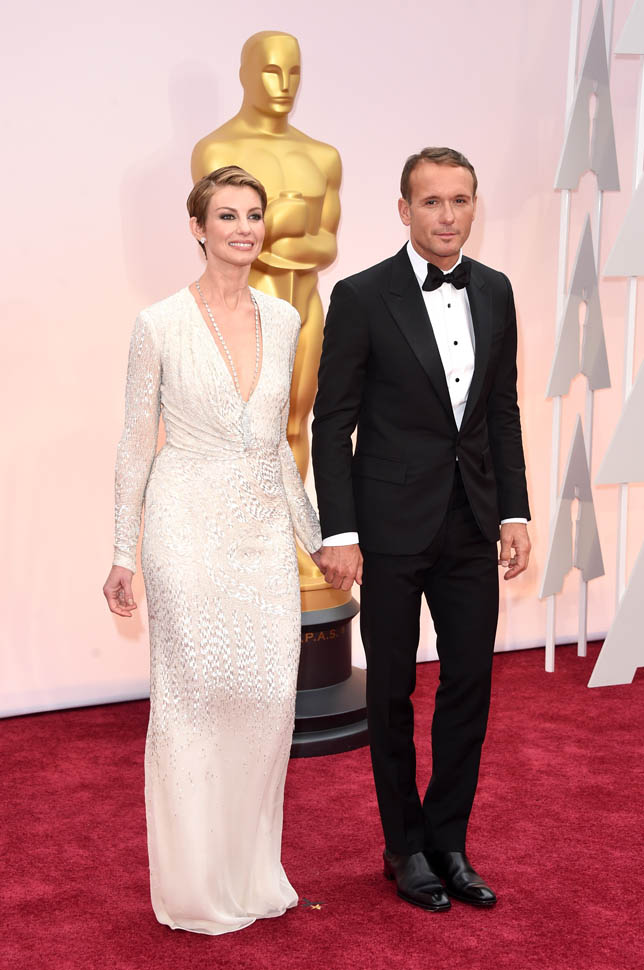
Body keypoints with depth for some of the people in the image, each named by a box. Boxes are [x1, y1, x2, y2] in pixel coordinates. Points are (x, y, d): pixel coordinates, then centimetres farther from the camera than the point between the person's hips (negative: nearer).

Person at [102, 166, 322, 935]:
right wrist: (123, 553, -2)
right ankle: (196, 886, 17)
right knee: (194, 695, 2)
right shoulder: (160, 325, -6)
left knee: (268, 696, 4)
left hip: (265, 527, 4)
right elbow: (137, 442, -1)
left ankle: (252, 871, 22)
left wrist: (314, 532, 18)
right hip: (191, 525, -4)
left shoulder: (283, 320, 8)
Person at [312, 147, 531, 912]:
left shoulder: (494, 292, 6)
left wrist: (514, 513, 5)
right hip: (393, 525, -4)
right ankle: (405, 847, 24)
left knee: (470, 683, 8)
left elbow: (502, 411, 11)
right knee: (393, 690, 8)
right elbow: (332, 424, -9)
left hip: (471, 524, 5)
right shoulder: (362, 296, -9)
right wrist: (339, 533, -13)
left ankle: (448, 842, 24)